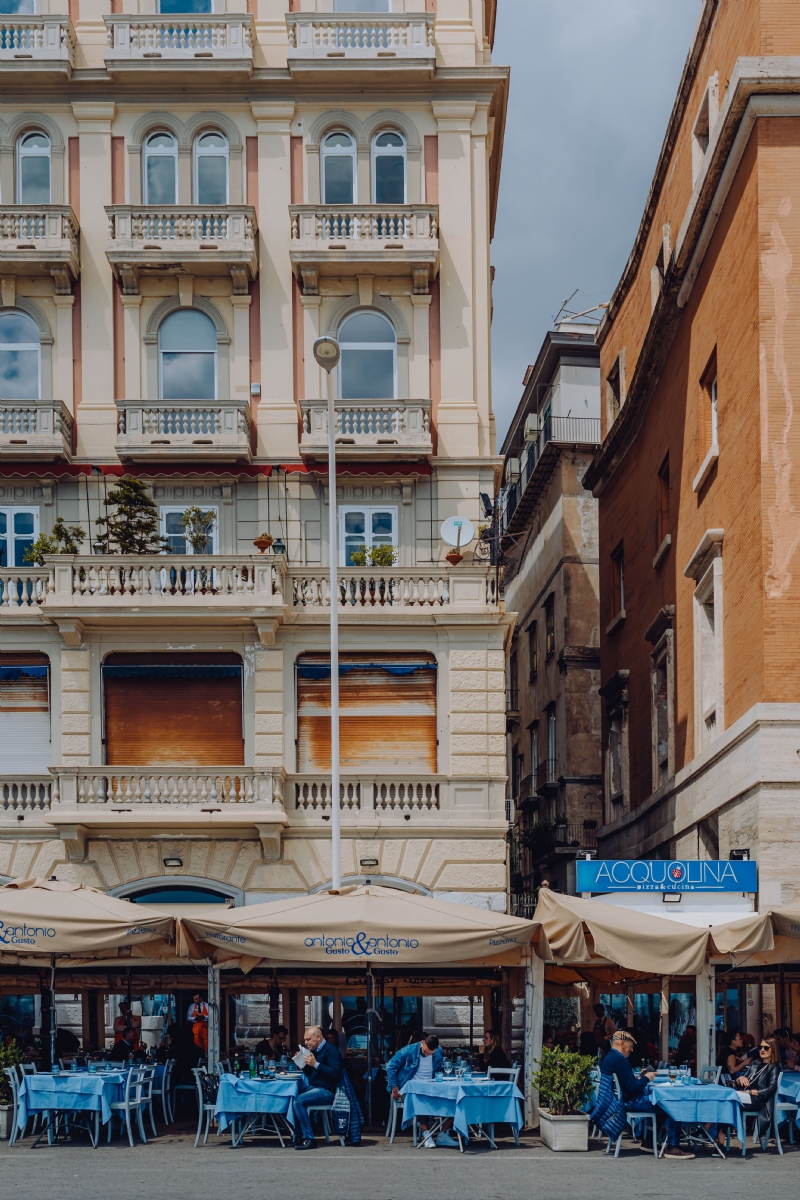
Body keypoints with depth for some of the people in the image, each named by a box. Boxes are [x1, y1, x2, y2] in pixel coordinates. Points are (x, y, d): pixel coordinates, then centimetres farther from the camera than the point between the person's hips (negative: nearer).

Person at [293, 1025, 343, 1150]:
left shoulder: (331, 1050, -10)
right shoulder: (314, 1050, 18)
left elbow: (335, 1073, -22)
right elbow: (308, 1073, 25)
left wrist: (315, 1064, -23)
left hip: (326, 1091, -9)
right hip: (312, 1087, 9)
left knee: (299, 1101, -27)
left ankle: (309, 1138, -24)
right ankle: (301, 1135, -2)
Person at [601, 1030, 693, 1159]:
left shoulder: (609, 1057, 14)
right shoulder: (619, 1060, -19)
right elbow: (633, 1088, -22)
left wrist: (641, 1078, 10)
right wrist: (646, 1078, -6)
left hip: (623, 1100, 11)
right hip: (629, 1102, -11)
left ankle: (649, 1142, 25)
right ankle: (672, 1148, -13)